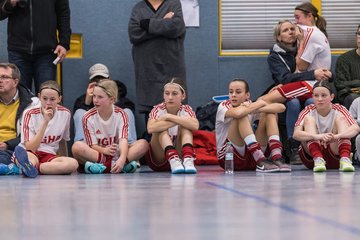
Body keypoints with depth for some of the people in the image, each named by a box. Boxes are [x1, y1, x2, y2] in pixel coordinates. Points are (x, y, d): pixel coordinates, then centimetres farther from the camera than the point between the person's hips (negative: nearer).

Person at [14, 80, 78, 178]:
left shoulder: (65, 114, 4)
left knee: (73, 164, -31)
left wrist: (64, 164, 26)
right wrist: (45, 122, -21)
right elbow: (30, 148, -15)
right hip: (30, 153, -3)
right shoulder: (30, 114, -6)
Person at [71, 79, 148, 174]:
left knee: (143, 144, -22)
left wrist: (122, 158, -41)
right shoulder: (88, 118, -7)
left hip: (117, 154, 1)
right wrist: (104, 150, -33)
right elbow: (92, 145, -9)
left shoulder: (121, 115, -6)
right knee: (77, 147, -32)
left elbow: (123, 139, -21)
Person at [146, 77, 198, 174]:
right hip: (158, 161, -1)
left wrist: (169, 116, -30)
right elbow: (150, 128, -34)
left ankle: (188, 160, -42)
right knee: (161, 126, -24)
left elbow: (195, 126, -31)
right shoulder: (158, 110, -10)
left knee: (185, 126, -20)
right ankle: (173, 160, -46)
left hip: (180, 154, 1)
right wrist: (179, 120, -31)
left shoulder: (186, 110, -6)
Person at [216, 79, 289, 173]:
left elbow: (281, 107, -9)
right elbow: (237, 113, -33)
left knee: (270, 114, -5)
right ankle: (261, 162, -37)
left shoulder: (251, 105, 5)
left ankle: (277, 158, -24)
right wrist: (260, 103, -16)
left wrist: (257, 109, -23)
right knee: (242, 116, -25)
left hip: (251, 159, 5)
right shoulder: (223, 106, -7)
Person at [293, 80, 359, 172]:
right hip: (311, 156, 0)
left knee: (340, 118, -18)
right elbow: (296, 134, -24)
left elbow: (356, 128, -25)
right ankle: (318, 160, -40)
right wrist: (317, 136, -45)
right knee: (309, 119, -20)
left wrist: (337, 136, -46)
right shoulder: (308, 111, -6)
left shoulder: (338, 109, -6)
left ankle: (345, 159, -39)